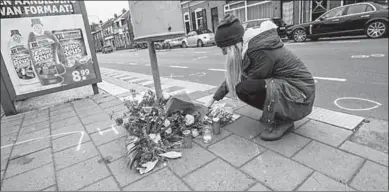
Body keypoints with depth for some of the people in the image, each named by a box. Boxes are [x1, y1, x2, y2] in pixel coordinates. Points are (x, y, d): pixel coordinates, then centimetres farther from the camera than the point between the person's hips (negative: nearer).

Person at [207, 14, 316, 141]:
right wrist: (214, 99, 12)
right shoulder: (248, 46, 2)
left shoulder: (261, 52, -26)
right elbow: (232, 77, 10)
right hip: (282, 86, 9)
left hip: (299, 94, -9)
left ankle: (281, 122, -8)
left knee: (243, 89, -25)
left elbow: (246, 82, -17)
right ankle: (278, 114, 9)